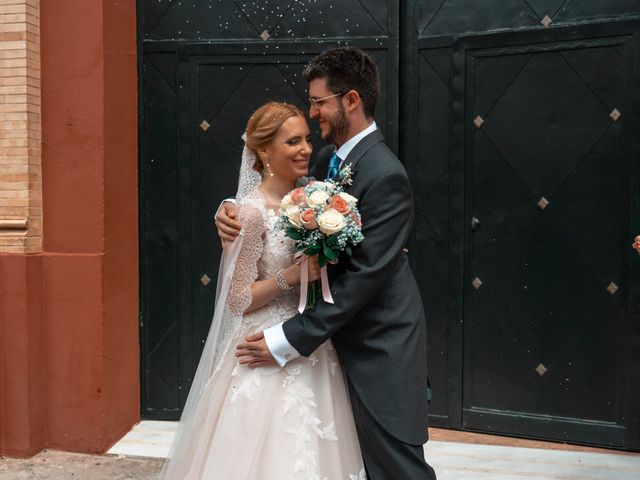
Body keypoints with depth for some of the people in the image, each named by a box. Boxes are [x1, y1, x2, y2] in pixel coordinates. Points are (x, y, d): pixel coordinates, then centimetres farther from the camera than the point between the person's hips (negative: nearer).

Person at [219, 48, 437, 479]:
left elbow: (365, 276, -25)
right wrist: (231, 210, -11)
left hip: (380, 344, -8)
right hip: (343, 335, 8)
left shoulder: (385, 176, -22)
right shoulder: (328, 159, 6)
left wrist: (290, 339, -23)